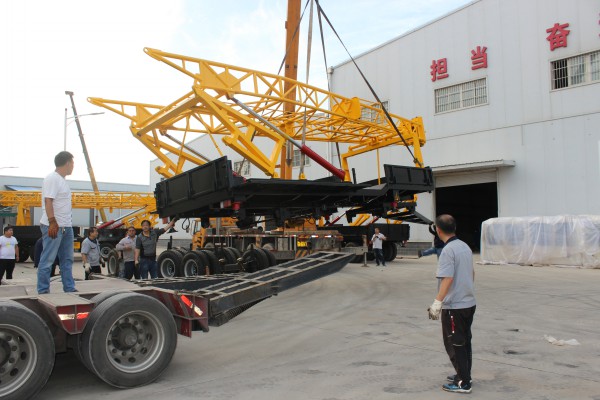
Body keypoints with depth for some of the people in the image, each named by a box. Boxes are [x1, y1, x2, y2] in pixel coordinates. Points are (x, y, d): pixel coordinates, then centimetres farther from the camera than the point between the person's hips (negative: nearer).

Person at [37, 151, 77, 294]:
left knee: (67, 259, 11)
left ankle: (69, 288, 16)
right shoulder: (52, 179, -10)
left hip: (66, 227, 10)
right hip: (54, 226, -10)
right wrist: (52, 222, -25)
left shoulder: (62, 180, 17)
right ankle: (43, 291, 3)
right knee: (47, 260, -3)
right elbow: (48, 202, -18)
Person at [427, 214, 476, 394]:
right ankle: (464, 375, 29)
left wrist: (437, 302, -27)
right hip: (469, 303, 9)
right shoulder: (465, 246, 8)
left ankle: (463, 383, 8)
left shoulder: (448, 251, -19)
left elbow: (447, 279, -26)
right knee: (465, 342, 18)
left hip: (454, 306, -9)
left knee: (454, 345, 2)